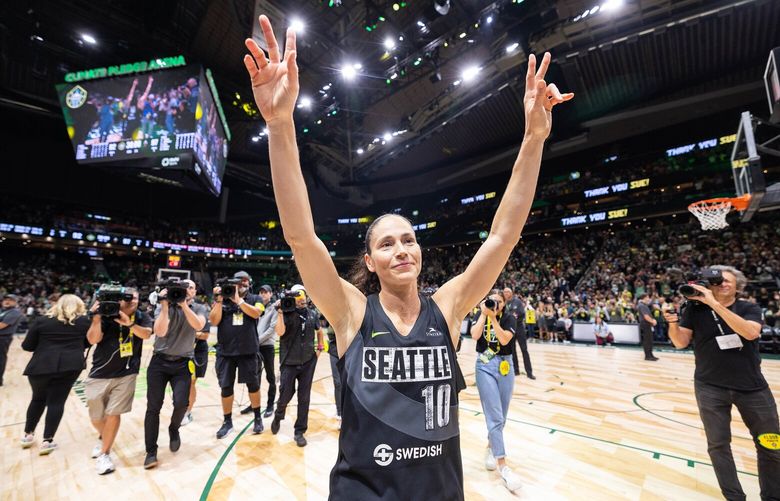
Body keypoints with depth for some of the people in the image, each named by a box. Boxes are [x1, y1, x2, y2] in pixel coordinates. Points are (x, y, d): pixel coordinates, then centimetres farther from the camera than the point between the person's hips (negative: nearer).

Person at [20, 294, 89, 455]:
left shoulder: (42, 321, 2)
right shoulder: (84, 321, 2)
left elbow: (27, 346, 4)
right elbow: (87, 343, 9)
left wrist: (44, 346, 22)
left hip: (41, 366, 2)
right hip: (70, 366, -1)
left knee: (38, 399, 22)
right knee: (57, 402, 6)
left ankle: (28, 435, 34)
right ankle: (47, 441, 8)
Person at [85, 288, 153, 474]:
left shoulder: (142, 317, -3)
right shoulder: (106, 316, -6)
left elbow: (146, 334, -20)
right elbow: (92, 339, -15)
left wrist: (129, 323, -34)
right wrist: (96, 318, -27)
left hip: (126, 374, -1)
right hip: (99, 374, 1)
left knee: (113, 413, -3)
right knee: (96, 417, 15)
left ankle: (104, 454, 16)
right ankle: (104, 439, 46)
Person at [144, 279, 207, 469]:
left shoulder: (199, 308, 0)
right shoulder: (164, 306, 0)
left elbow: (198, 326, -21)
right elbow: (160, 331, -15)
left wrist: (184, 304, -25)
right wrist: (165, 305, -20)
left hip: (183, 364, 0)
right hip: (159, 362, 1)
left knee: (181, 403, -12)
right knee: (153, 407, 2)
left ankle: (174, 429, 22)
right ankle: (151, 451, 20)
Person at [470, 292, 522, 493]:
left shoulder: (509, 318, -2)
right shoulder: (481, 316, 0)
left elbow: (504, 339, -19)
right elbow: (475, 335, -18)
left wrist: (493, 318, -22)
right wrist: (484, 314, -16)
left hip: (505, 366, 2)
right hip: (485, 366, -2)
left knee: (501, 416, 13)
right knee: (494, 416, -6)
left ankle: (490, 448, 37)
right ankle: (503, 466, 0)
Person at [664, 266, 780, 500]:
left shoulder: (750, 308, -1)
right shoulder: (696, 309, -3)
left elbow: (750, 332, -23)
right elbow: (681, 343, -6)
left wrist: (715, 304, -28)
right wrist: (673, 323, -25)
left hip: (752, 387, 1)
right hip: (710, 388, -1)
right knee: (718, 445, 6)